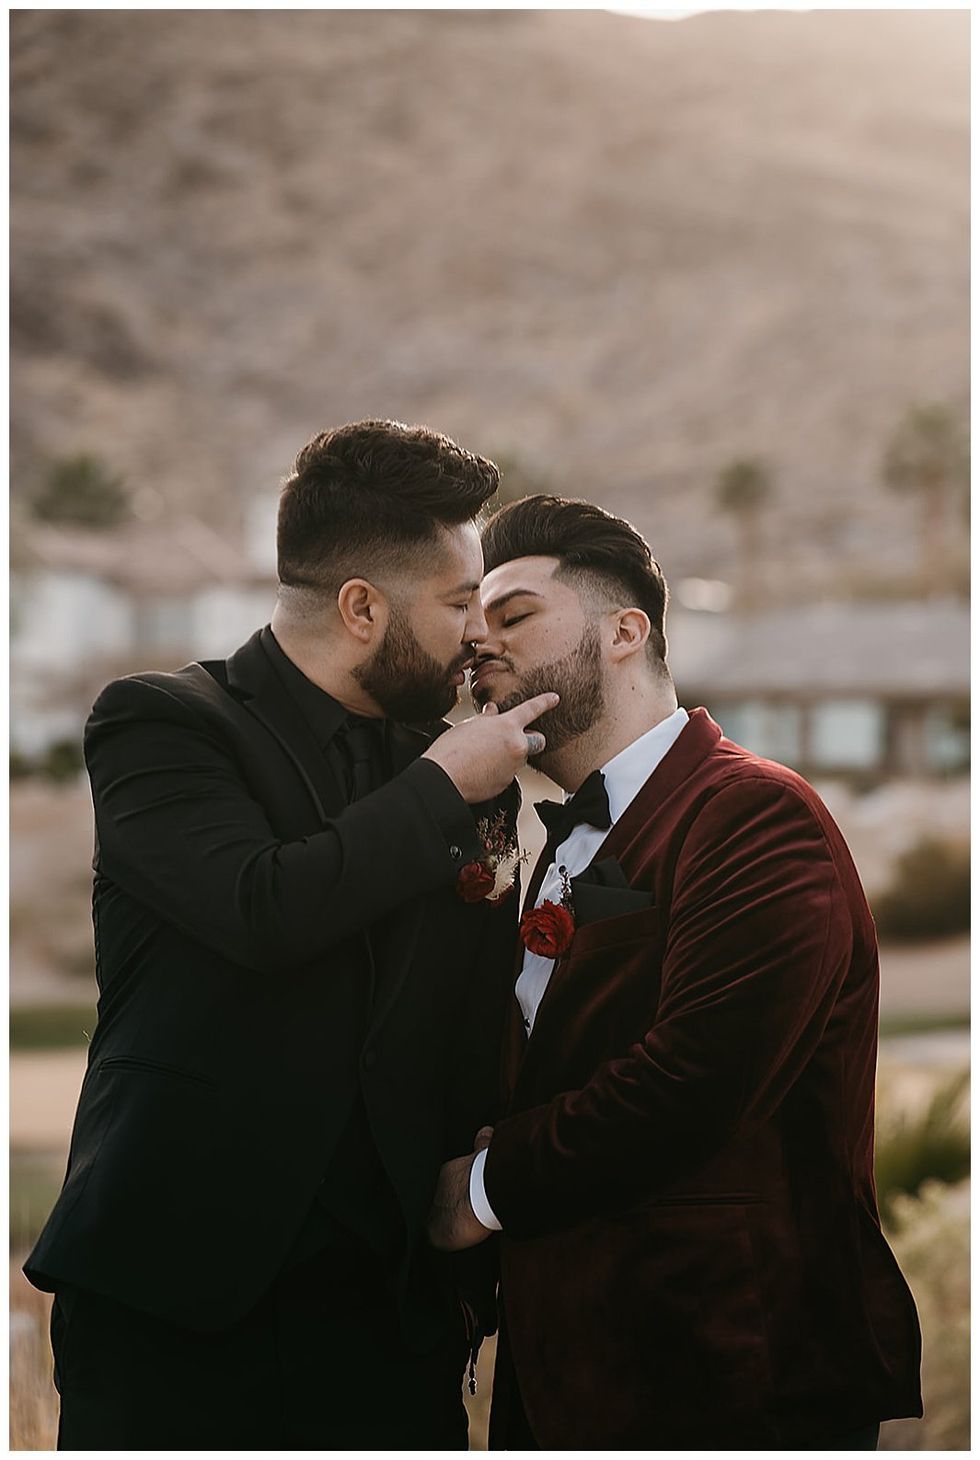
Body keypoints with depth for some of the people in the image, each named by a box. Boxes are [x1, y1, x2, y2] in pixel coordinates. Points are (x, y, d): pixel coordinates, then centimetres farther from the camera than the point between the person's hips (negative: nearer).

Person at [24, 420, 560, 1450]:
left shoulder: (442, 765, 11)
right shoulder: (161, 724, -4)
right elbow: (268, 908, -23)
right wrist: (442, 787, -11)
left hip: (392, 1300, 4)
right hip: (180, 1297, -4)